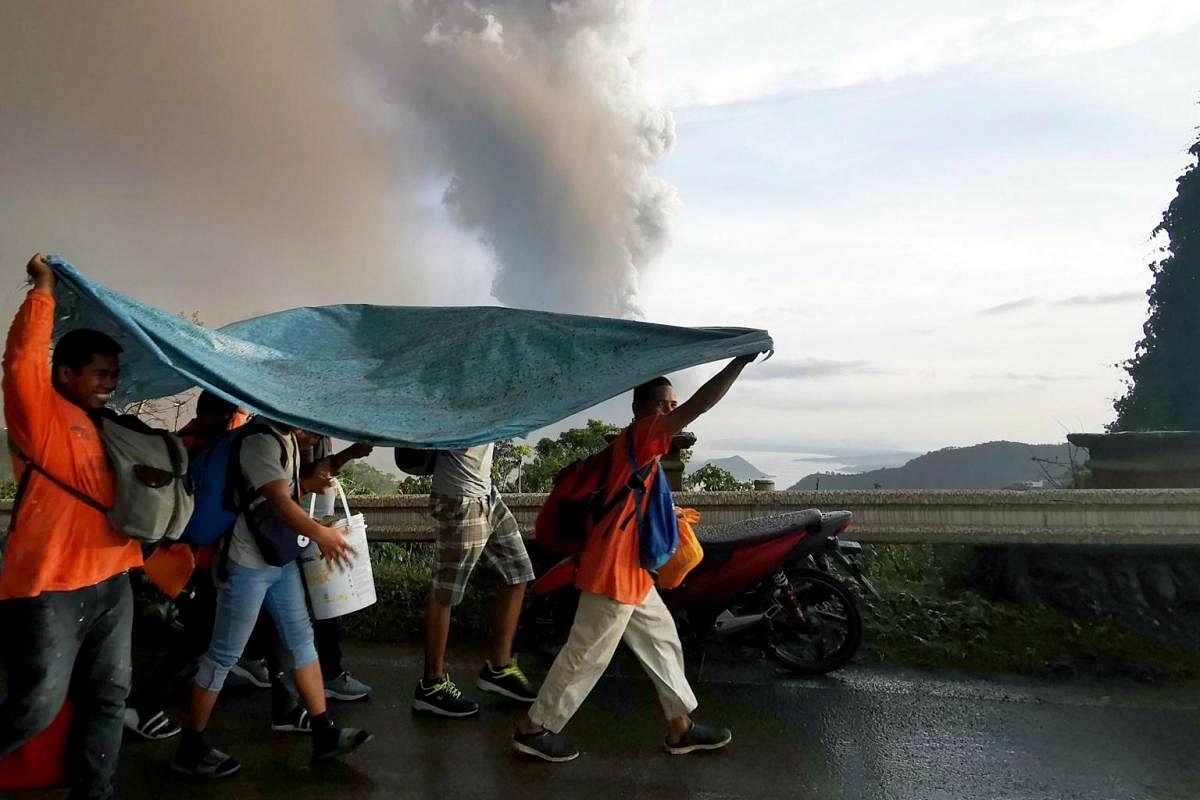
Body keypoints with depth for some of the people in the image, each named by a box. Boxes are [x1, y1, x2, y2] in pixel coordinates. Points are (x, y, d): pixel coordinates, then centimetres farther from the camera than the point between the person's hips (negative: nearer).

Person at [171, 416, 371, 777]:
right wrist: (320, 534, -22)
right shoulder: (260, 440, -19)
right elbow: (280, 502, -25)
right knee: (224, 655, 2)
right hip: (248, 564, -9)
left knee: (301, 640, 10)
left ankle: (324, 734, 18)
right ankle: (191, 748, 18)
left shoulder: (286, 437, 8)